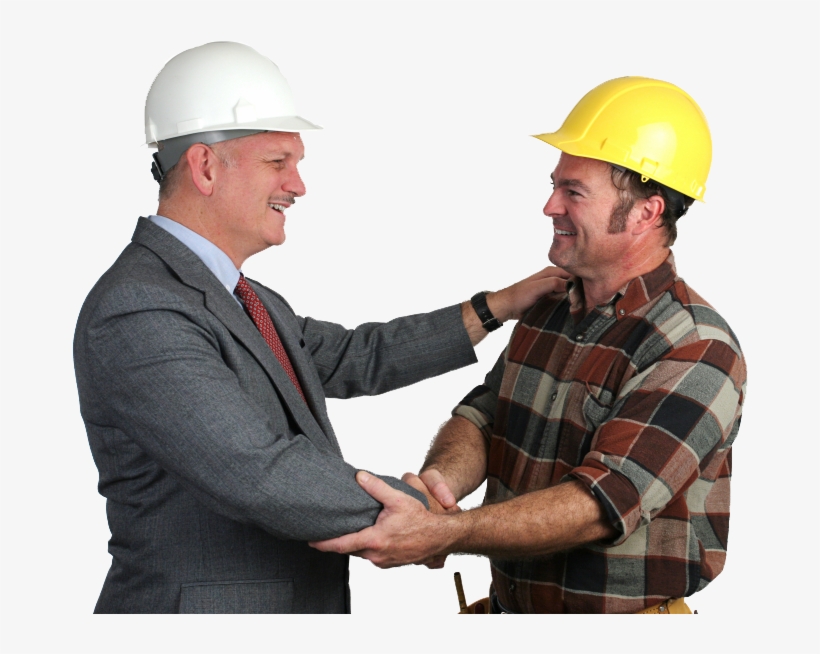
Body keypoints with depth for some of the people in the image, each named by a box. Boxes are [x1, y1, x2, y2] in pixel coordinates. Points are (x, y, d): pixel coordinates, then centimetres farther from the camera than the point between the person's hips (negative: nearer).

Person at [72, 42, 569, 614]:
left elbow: (355, 359, 17)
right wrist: (421, 509, -18)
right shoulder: (136, 316, -22)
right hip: (200, 604, -9)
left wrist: (498, 306, 13)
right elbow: (267, 480, -28)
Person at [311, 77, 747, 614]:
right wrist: (440, 481, -22)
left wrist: (443, 534, -36)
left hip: (623, 612, -6)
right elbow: (480, 416, 1)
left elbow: (602, 507, -27)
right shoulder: (547, 314, 5)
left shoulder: (697, 353, -20)